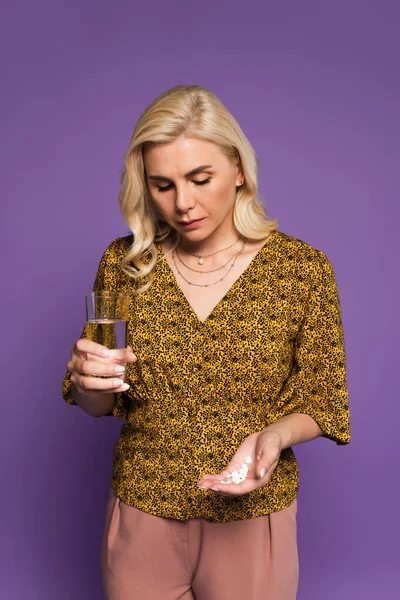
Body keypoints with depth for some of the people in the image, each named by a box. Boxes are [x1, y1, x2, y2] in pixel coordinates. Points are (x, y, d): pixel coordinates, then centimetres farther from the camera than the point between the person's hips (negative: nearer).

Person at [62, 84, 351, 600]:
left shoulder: (302, 268, -12)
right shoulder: (124, 263, -6)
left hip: (251, 515, -1)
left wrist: (275, 434, -24)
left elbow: (321, 402, -3)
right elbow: (99, 404, 4)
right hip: (142, 512, 2)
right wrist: (89, 382, -19)